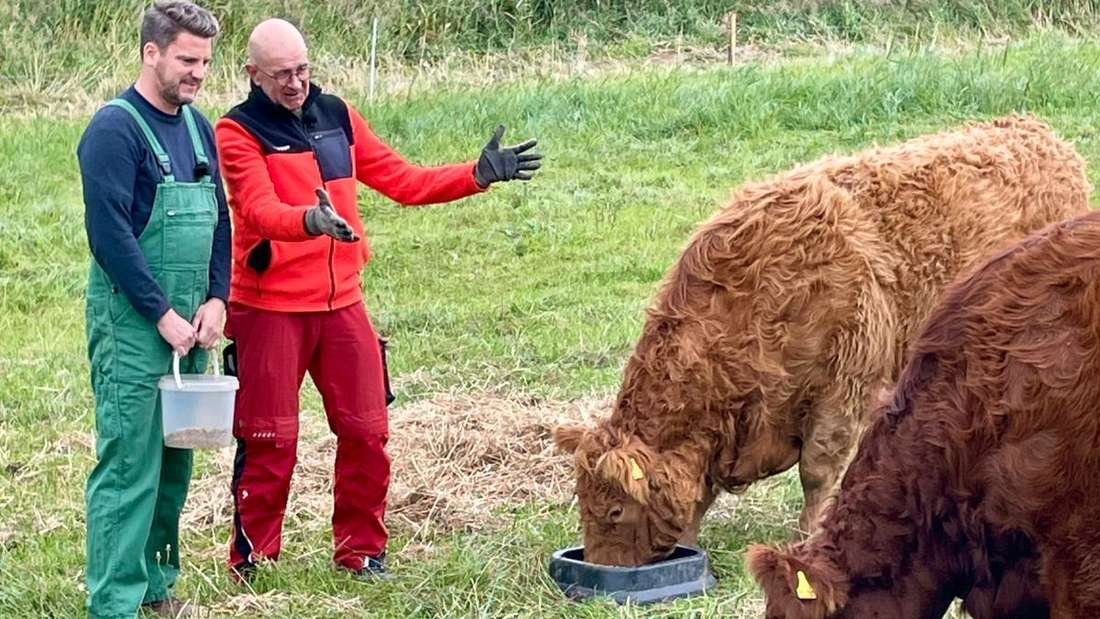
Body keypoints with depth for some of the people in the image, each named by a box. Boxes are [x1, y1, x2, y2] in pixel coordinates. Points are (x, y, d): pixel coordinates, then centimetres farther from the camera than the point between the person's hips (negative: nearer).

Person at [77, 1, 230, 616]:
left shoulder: (199, 127, 13)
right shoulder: (115, 128, -11)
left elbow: (220, 219, 17)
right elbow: (110, 232, -16)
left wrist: (216, 300, 3)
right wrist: (162, 313, -15)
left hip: (190, 324, 7)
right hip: (132, 325, -7)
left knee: (177, 461, 11)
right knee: (129, 465, -7)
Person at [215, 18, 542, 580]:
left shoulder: (336, 116, 8)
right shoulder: (238, 132, -8)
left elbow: (404, 180, 8)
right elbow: (260, 210, -24)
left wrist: (480, 173, -2)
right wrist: (310, 220, -44)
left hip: (341, 302, 5)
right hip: (270, 308, -5)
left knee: (366, 433, 6)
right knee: (270, 443, 0)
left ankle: (361, 552, 20)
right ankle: (253, 564, 12)